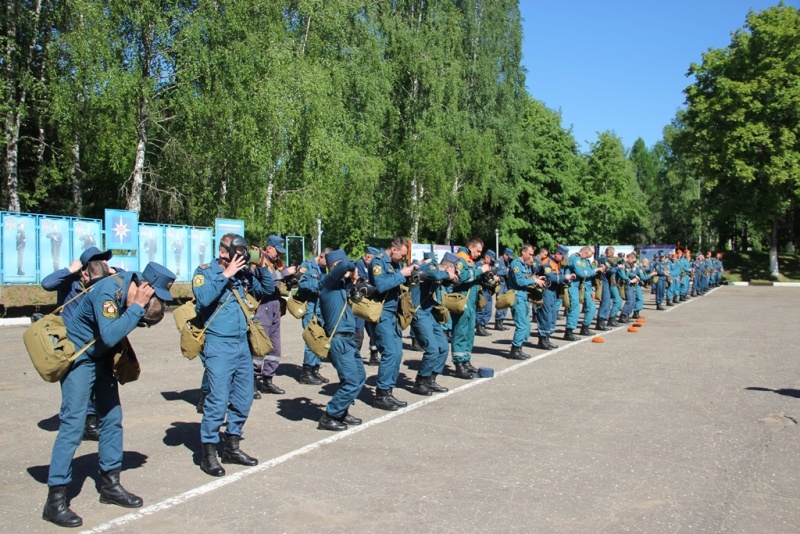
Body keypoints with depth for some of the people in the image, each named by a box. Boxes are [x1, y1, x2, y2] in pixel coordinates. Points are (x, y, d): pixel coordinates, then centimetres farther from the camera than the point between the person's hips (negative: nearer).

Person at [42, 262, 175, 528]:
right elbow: (109, 335, -39)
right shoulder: (109, 291, -29)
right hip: (78, 356, -8)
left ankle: (109, 484, 18)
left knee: (112, 417, 7)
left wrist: (141, 310, -10)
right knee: (73, 423, -12)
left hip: (102, 357, 8)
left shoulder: (132, 288, -6)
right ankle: (55, 498, -7)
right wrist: (137, 307, -35)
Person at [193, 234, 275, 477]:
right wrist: (225, 274, -19)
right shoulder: (205, 272, -4)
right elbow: (203, 298, -23)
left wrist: (261, 267, 2)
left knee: (243, 399, 11)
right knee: (218, 399, -8)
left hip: (242, 344, 7)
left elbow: (268, 289, 15)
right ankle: (209, 453, 4)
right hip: (218, 346, -6)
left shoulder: (243, 274, 10)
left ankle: (232, 447, 25)